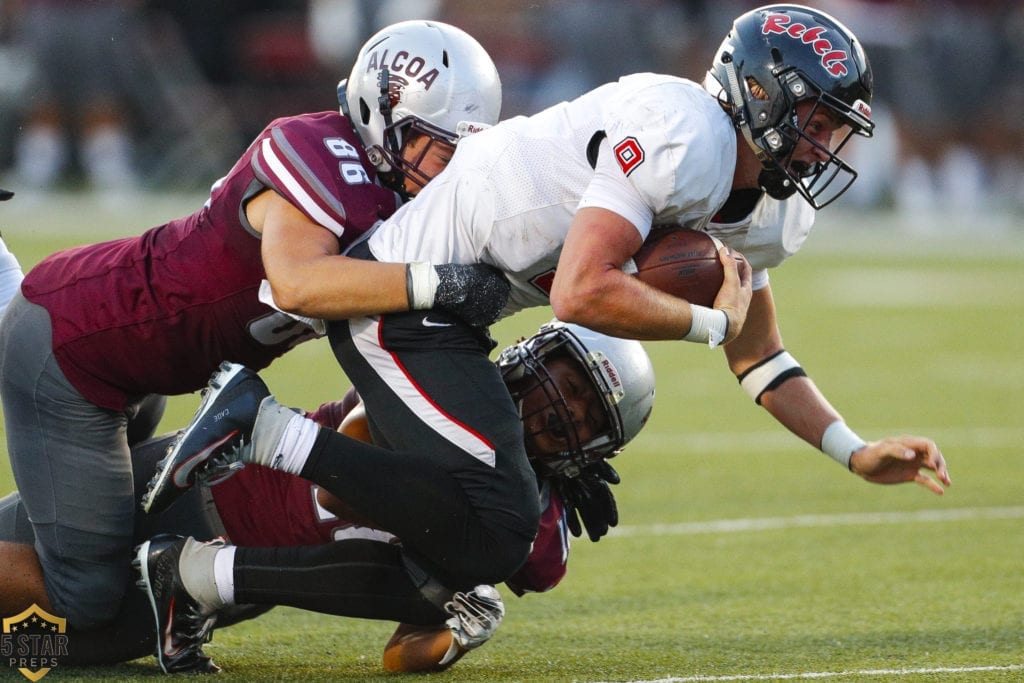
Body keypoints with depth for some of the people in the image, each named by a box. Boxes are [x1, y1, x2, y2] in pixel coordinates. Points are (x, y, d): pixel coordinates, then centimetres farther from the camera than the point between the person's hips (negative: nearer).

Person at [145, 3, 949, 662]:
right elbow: (582, 293, -29)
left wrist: (855, 452, 8)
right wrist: (709, 323, -16)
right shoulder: (680, 138, -22)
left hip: (448, 308, 11)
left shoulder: (772, 212, 10)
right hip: (402, 299, -11)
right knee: (492, 535, -19)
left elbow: (760, 358, 21)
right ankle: (264, 428, -13)